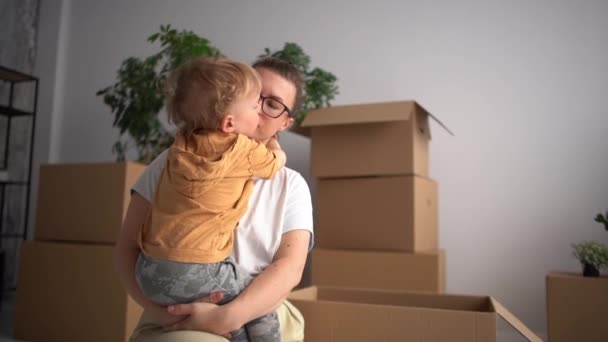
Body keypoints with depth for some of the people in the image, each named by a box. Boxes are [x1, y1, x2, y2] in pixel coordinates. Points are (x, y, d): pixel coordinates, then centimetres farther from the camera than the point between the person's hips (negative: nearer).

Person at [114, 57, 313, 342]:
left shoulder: (291, 185, 6)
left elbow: (289, 267, -6)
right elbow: (128, 248, 3)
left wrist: (228, 316, -22)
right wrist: (159, 308, -14)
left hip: (262, 317, 2)